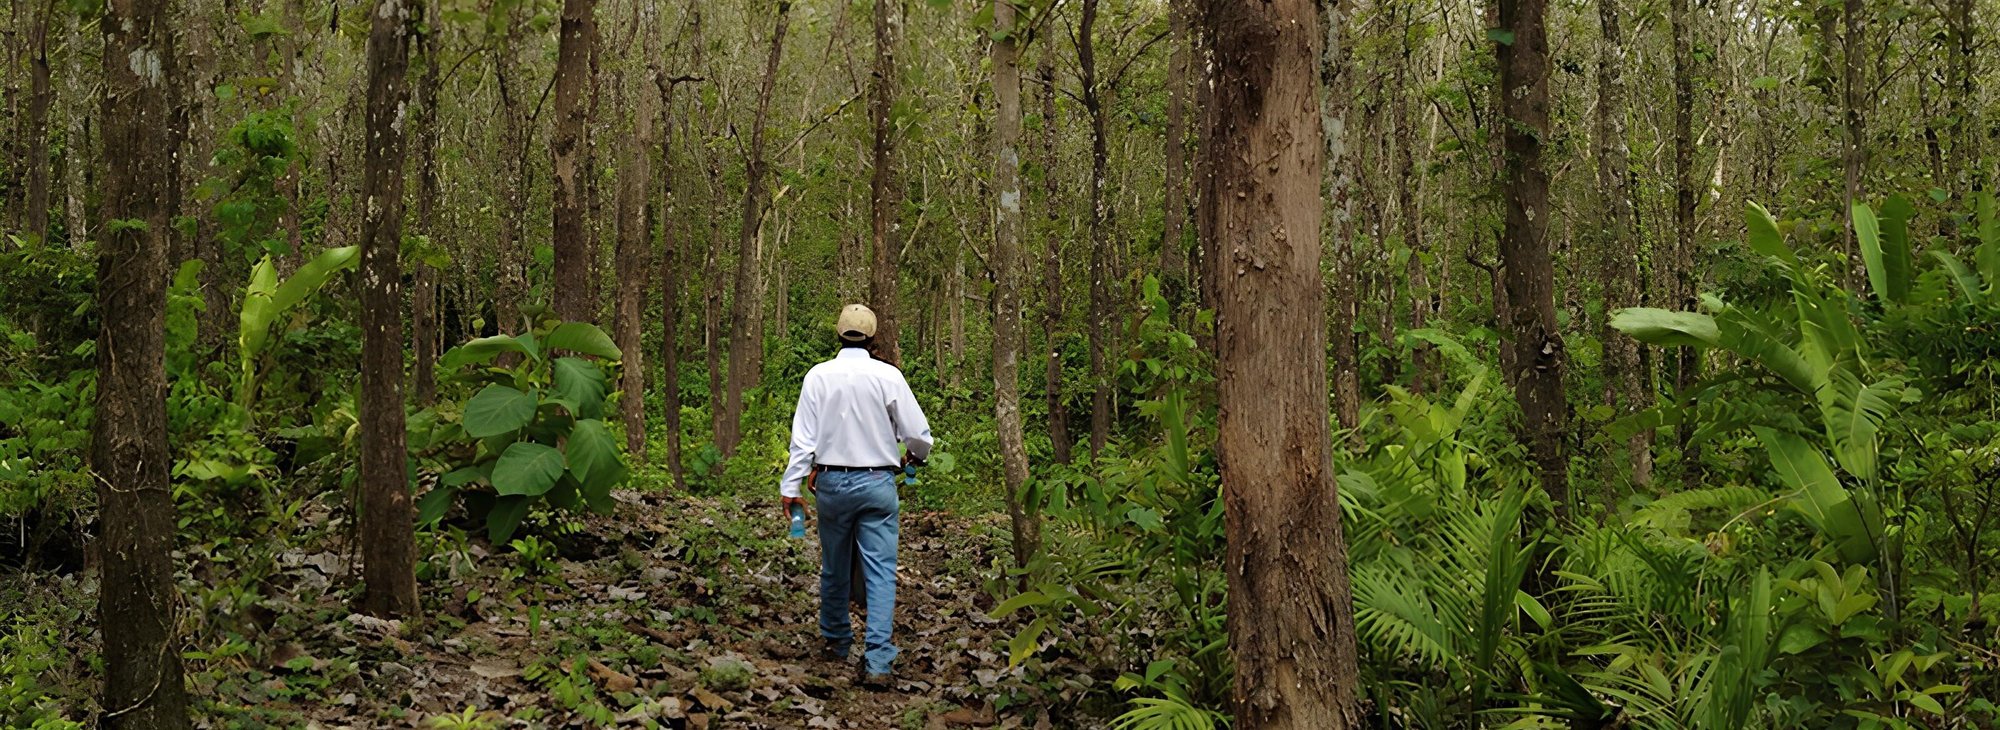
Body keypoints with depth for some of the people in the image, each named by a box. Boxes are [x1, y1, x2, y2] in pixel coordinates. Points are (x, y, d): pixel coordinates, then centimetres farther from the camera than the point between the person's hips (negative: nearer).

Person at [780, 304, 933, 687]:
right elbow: (919, 435, -4)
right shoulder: (888, 376, -6)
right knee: (880, 571, -2)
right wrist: (915, 455, 18)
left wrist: (791, 486, 1)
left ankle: (836, 641, 33)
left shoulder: (819, 376, -3)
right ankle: (877, 661, -9)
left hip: (832, 482, 2)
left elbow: (804, 437, -4)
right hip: (877, 483, -2)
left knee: (834, 568, 17)